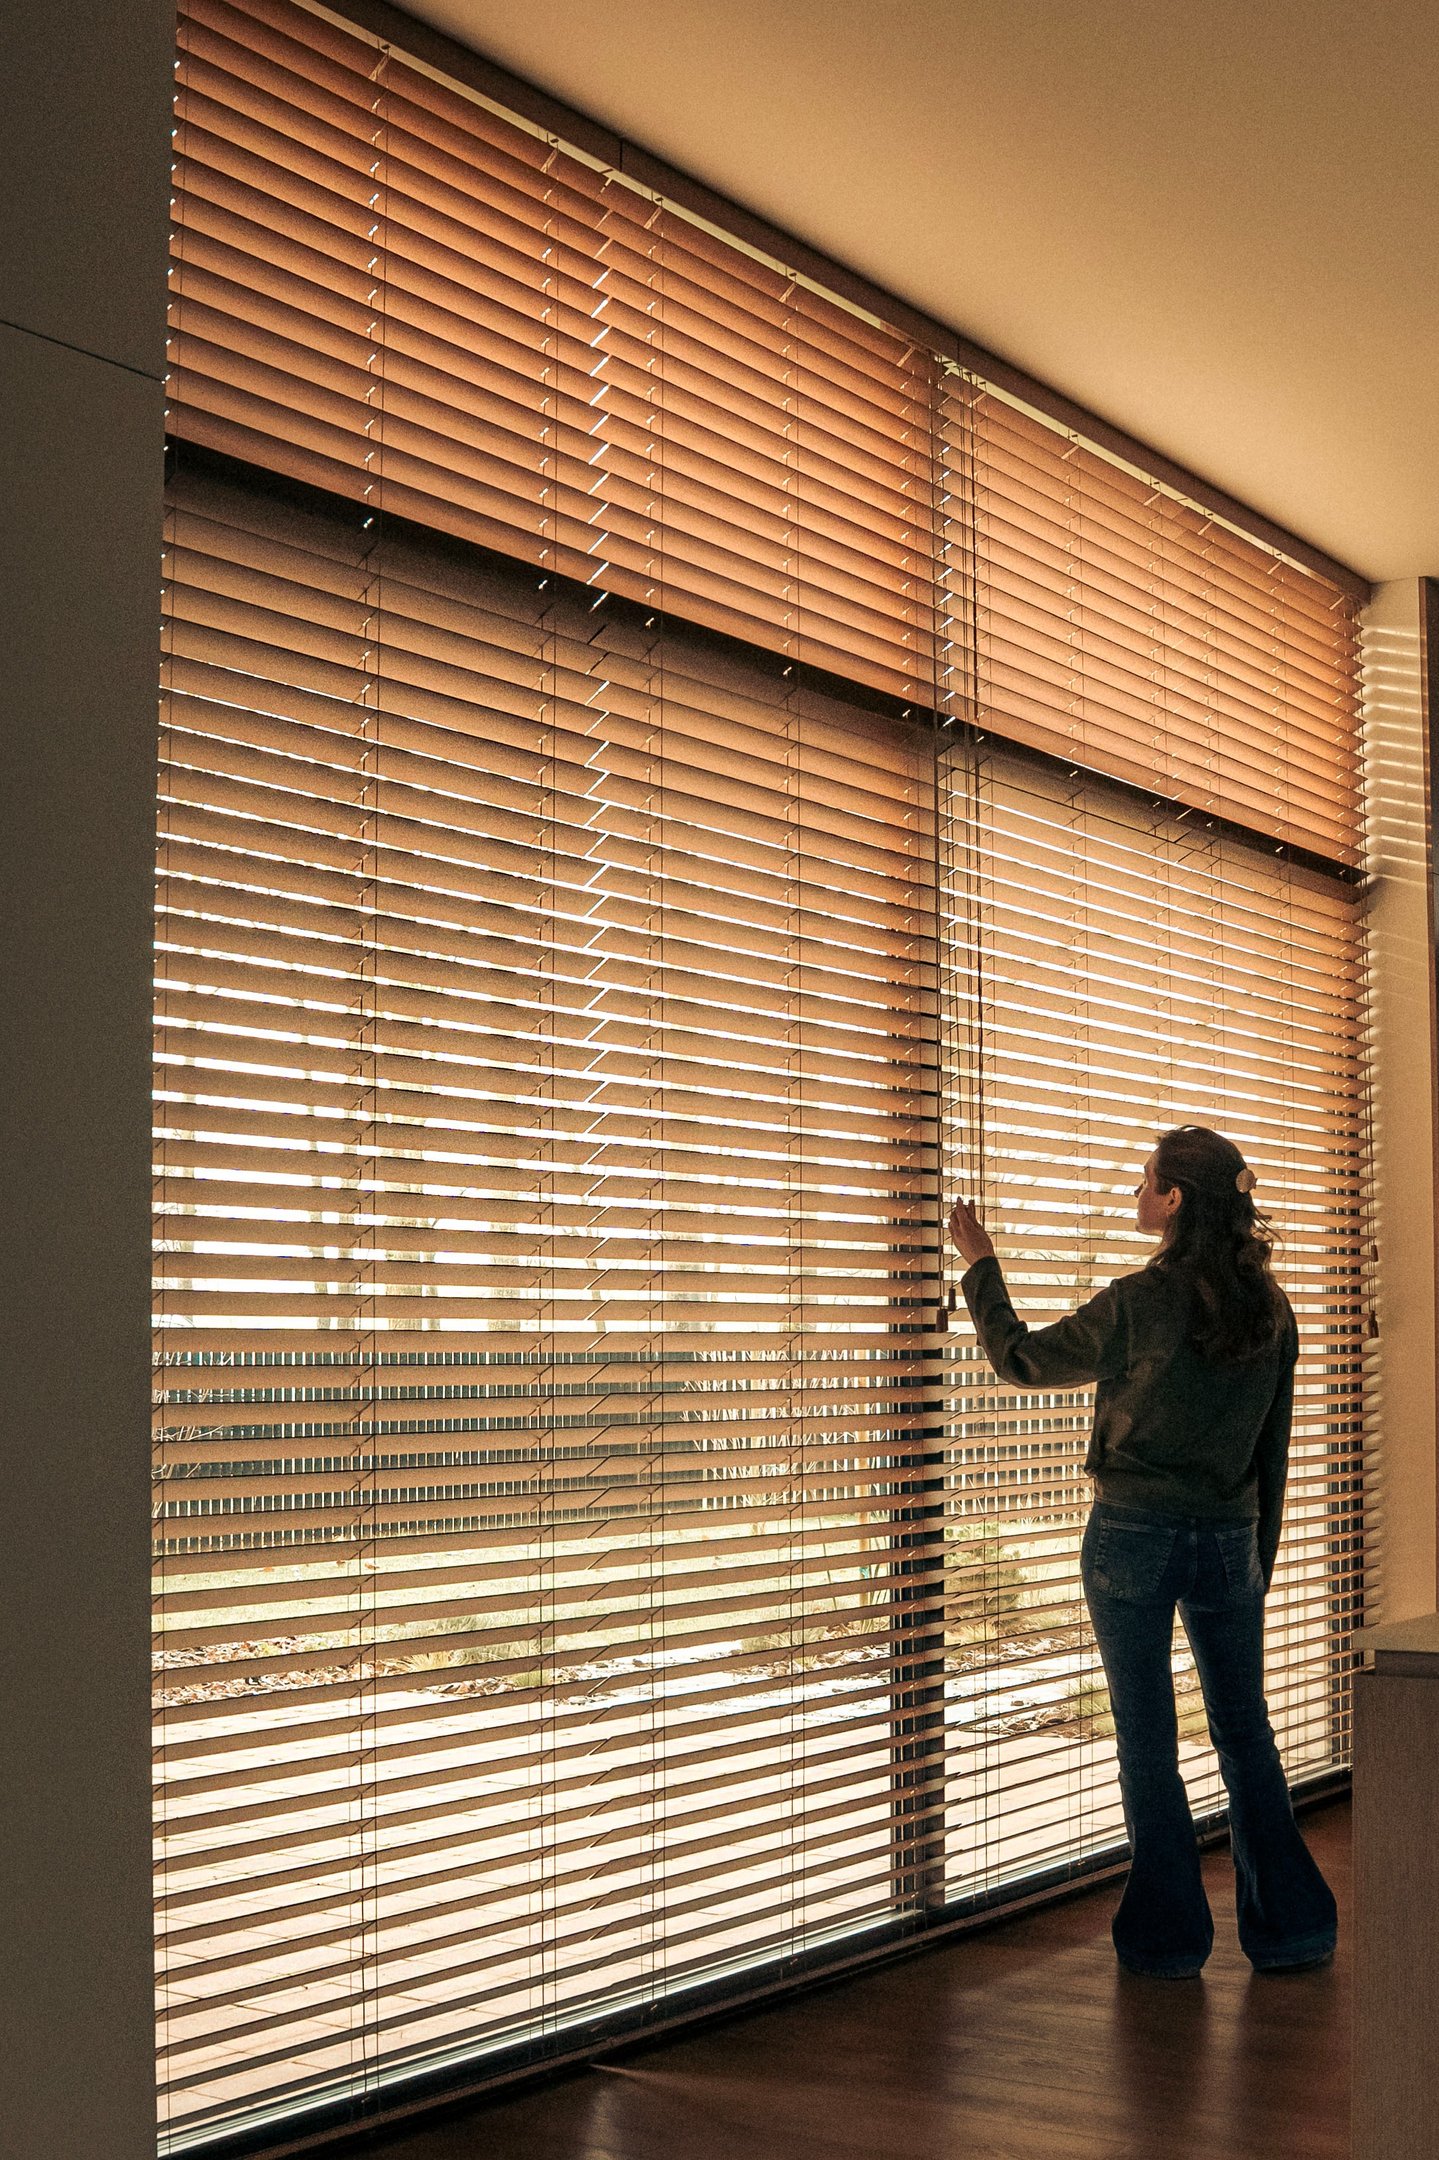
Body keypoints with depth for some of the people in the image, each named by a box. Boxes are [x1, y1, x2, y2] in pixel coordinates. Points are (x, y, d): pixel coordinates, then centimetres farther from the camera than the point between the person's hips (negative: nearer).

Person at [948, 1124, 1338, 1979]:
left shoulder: (1139, 1303, -14)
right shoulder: (1270, 1308, 2)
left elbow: (1023, 1358, -1)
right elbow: (1274, 1450, 8)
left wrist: (981, 1266, 12)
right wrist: (1261, 1559, 17)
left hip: (1134, 1537, -5)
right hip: (1229, 1542, 5)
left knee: (1147, 1740, 6)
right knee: (1245, 1729, 15)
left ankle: (1169, 1935, 14)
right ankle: (1291, 1927, 18)